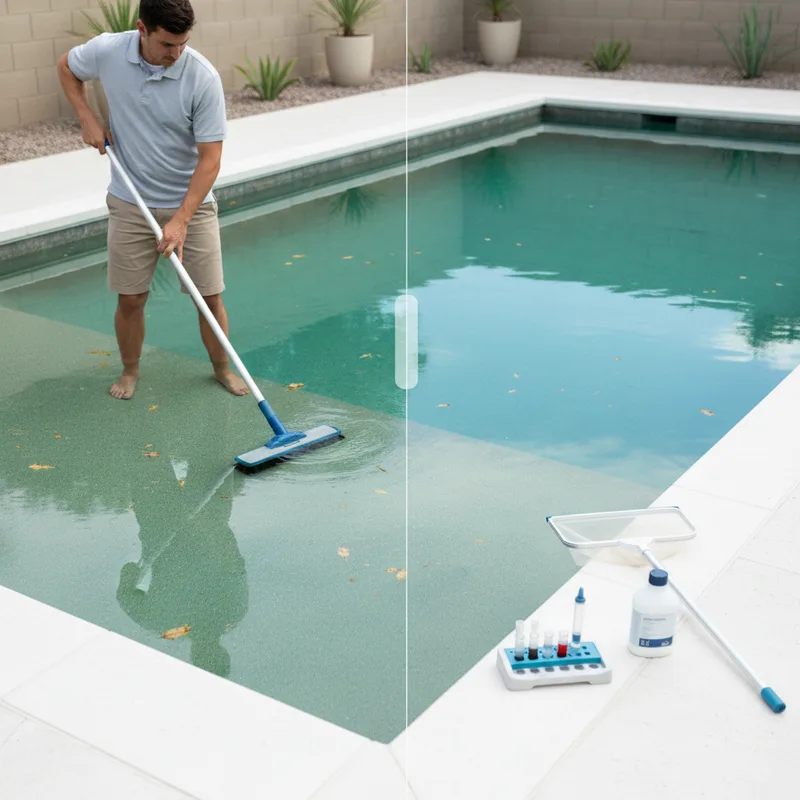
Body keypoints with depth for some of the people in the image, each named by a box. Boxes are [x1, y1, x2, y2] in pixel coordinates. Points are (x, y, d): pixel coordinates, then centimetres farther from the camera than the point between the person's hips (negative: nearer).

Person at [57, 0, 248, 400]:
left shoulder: (203, 78, -19)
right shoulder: (107, 52, -11)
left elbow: (210, 158, -18)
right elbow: (67, 67, 12)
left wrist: (181, 220, -24)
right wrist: (87, 119, -2)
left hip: (191, 204, -1)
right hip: (130, 204, 2)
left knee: (209, 296, 2)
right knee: (130, 299, 6)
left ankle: (222, 368, 24)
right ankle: (130, 371, 29)